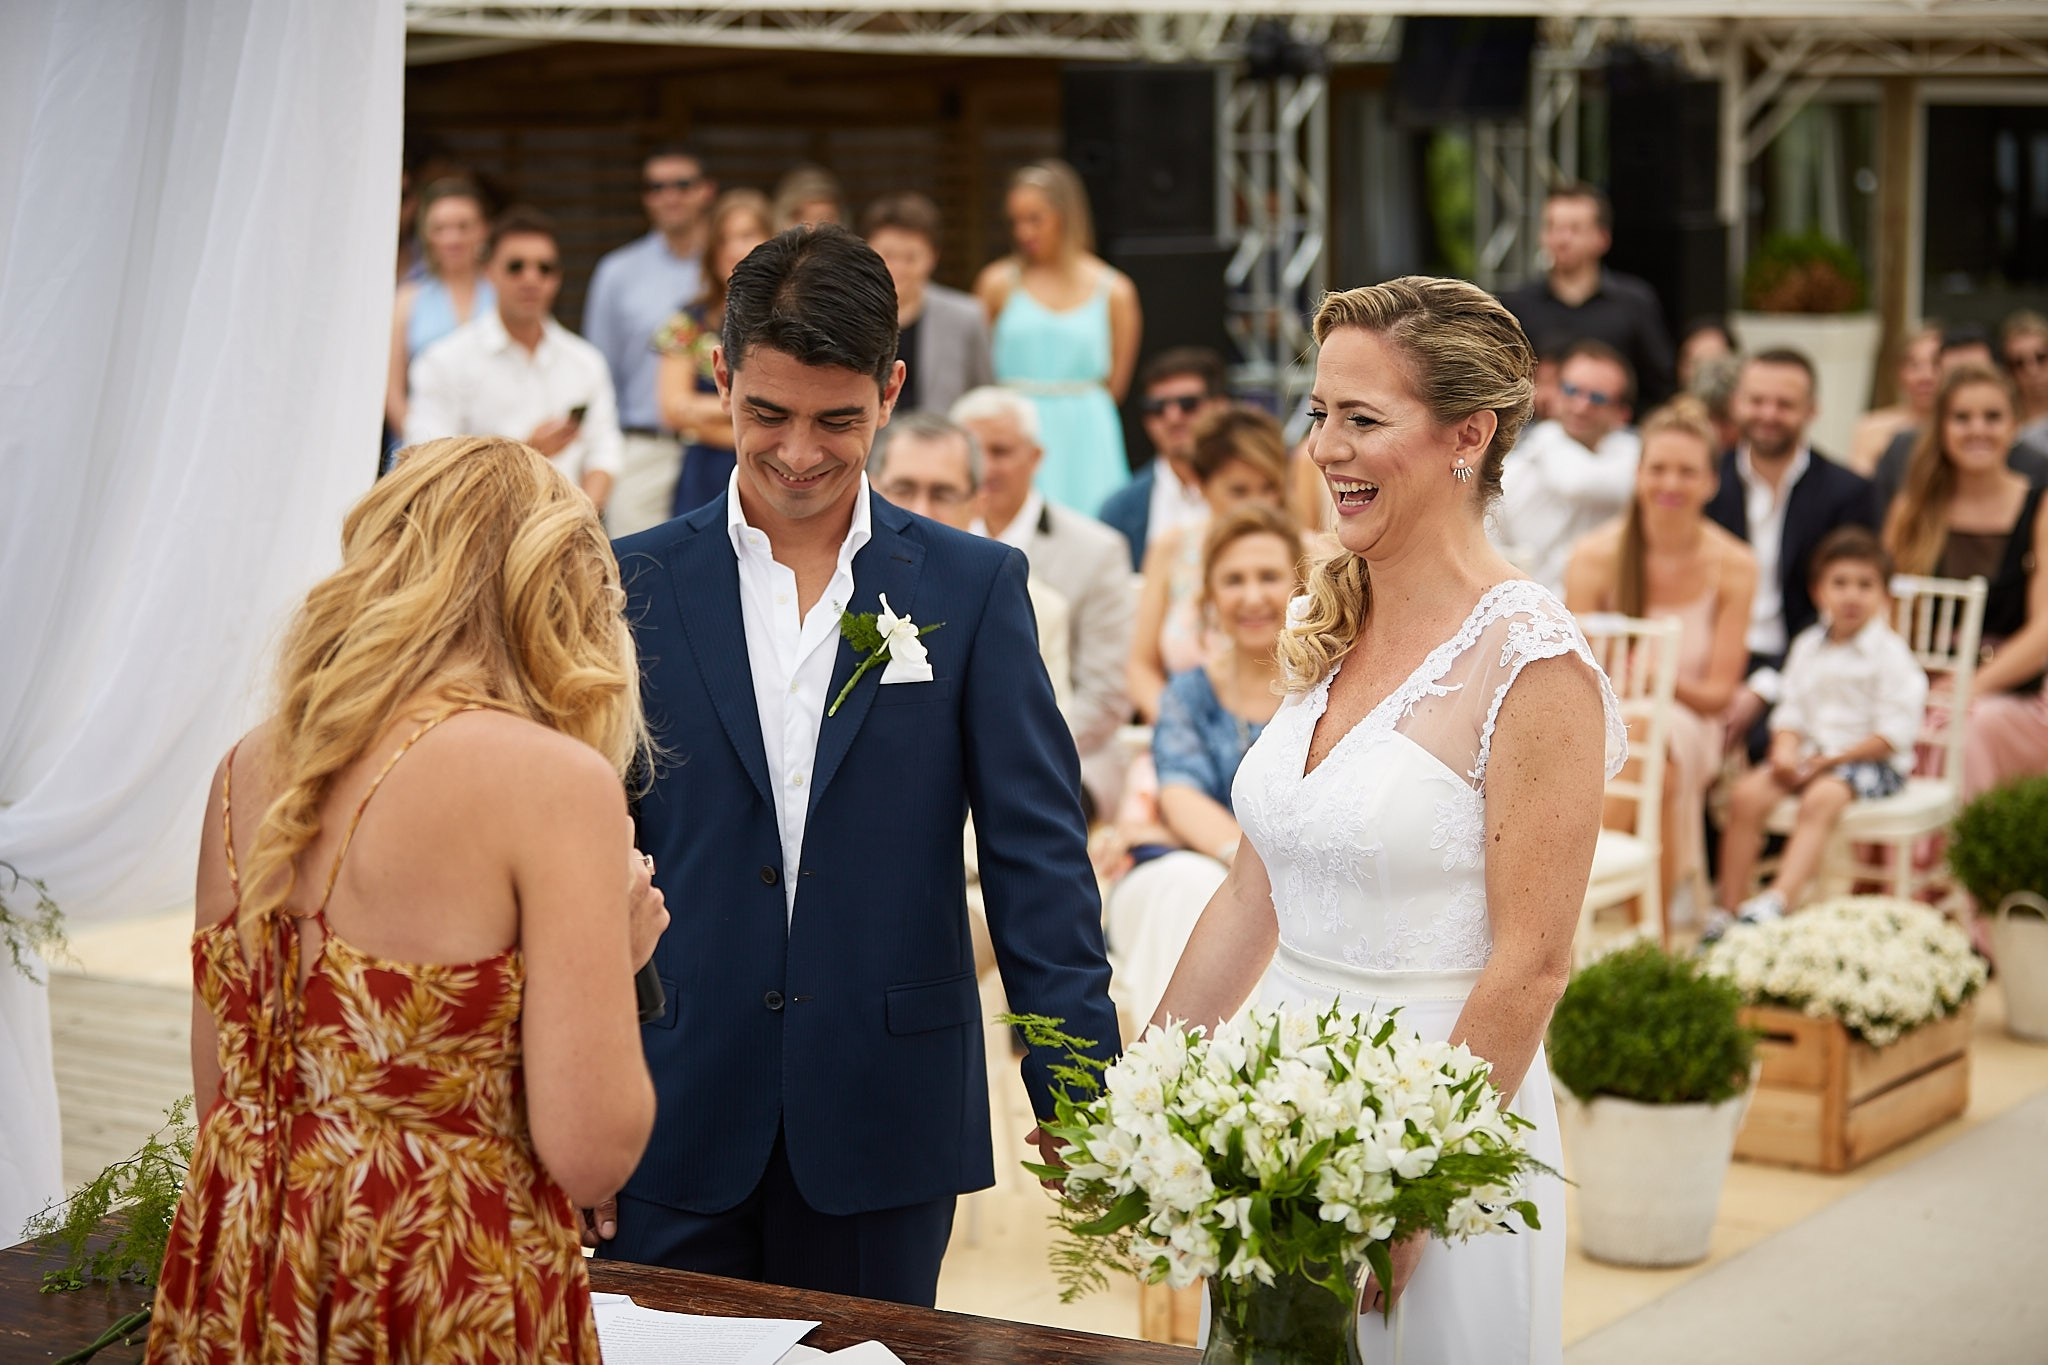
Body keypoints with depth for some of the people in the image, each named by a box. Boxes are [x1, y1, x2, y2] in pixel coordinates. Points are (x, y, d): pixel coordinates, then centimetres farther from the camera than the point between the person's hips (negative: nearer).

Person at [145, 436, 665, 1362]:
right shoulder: (555, 778, -15)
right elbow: (591, 1152, -17)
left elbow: (219, 1094, 10)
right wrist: (615, 951, -1)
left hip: (237, 1287, 6)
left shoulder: (248, 767, 4)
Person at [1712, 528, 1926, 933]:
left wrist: (1831, 759, -15)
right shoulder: (1807, 646, 14)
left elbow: (1894, 733, -11)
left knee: (1821, 799, -36)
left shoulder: (1890, 654, -5)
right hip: (1810, 756, 6)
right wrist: (1786, 748, -10)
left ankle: (1778, 900, -49)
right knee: (1746, 792, -19)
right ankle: (1729, 908, -18)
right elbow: (1791, 712, 13)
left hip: (1870, 761, -6)